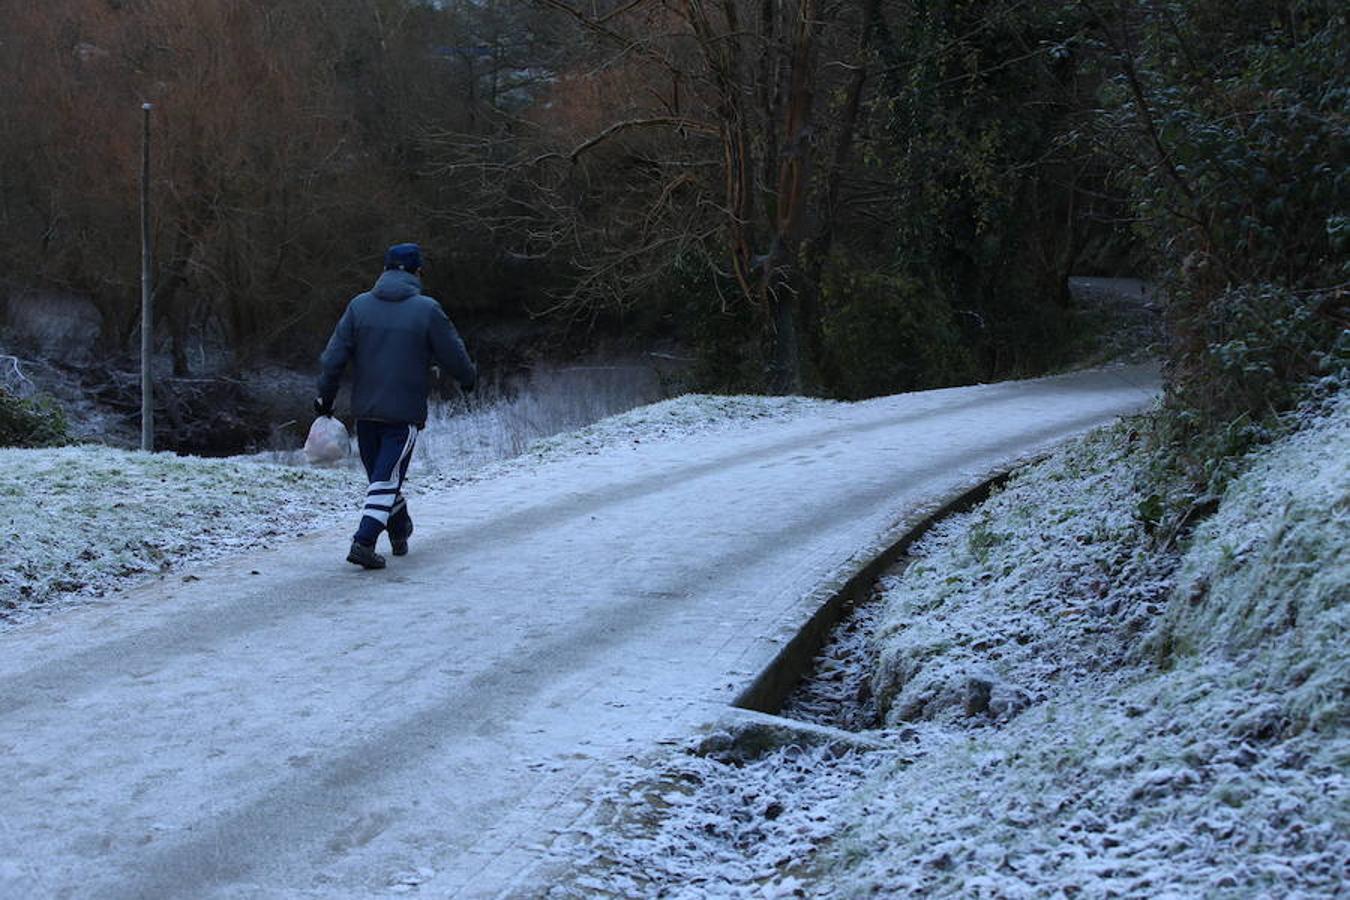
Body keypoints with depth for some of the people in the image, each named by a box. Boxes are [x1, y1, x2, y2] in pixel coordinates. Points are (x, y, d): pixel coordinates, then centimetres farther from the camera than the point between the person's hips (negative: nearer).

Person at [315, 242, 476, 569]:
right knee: (388, 478, 0)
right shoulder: (427, 310, -8)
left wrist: (325, 396, 10)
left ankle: (400, 532, 36)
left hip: (365, 410, 4)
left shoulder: (359, 305, 1)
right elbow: (454, 355, -1)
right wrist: (469, 378, 19)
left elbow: (333, 357, 0)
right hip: (405, 413, -4)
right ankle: (364, 543, -11)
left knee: (380, 473, 18)